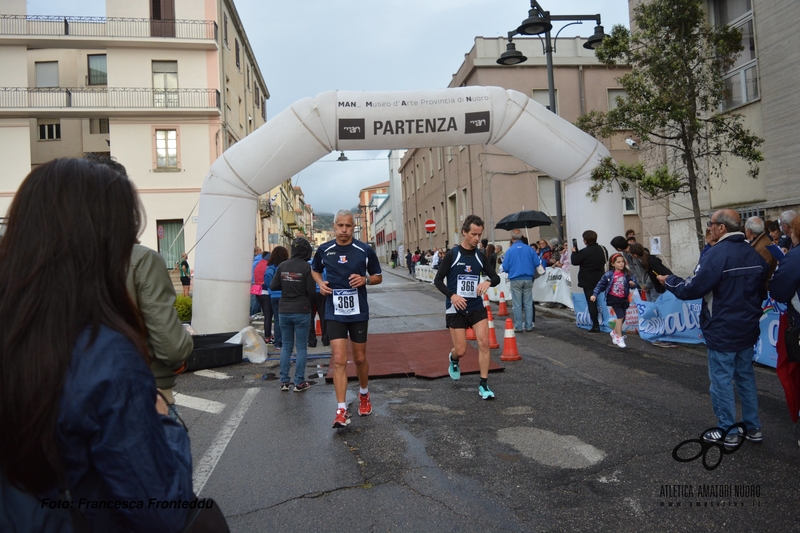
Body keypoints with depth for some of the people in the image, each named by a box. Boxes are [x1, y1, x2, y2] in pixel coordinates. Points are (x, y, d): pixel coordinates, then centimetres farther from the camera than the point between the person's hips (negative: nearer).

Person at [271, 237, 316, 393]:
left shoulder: (282, 266, 0)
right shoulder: (306, 267, -11)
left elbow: (273, 286, 1)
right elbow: (311, 291, -11)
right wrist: (310, 307, 7)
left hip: (284, 311, 4)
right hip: (301, 312, -4)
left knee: (286, 346, 13)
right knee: (301, 347, 5)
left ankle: (284, 381, 14)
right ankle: (299, 382, 8)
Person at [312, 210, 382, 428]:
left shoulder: (365, 250, -5)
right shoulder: (323, 250, -1)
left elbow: (378, 277, 5)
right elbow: (315, 270, 18)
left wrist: (365, 280, -16)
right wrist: (321, 283, -3)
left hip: (358, 312, 0)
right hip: (335, 313, 0)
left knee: (360, 359, 13)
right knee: (339, 360, -8)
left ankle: (364, 394, 39)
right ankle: (342, 410, -3)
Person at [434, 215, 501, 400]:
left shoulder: (480, 256, 2)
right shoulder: (452, 255, -9)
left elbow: (496, 277, 9)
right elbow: (438, 280, -6)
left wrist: (488, 282, -15)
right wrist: (452, 295, -22)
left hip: (477, 307, 3)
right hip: (456, 309, -3)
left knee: (484, 343, -8)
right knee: (461, 350, 0)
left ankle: (483, 384, 5)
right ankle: (453, 359, 38)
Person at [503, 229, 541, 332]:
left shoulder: (509, 250, -6)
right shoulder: (529, 249, -1)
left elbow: (505, 268, -6)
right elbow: (537, 263, 2)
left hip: (515, 280, -2)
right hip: (528, 279, 2)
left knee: (517, 304, 5)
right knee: (528, 303, 9)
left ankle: (518, 327, 8)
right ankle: (529, 326, 13)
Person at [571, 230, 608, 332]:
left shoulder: (584, 252, -19)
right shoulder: (602, 249, 3)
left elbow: (574, 261, -12)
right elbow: (606, 260, 17)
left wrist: (574, 252, 3)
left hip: (588, 281, -6)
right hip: (600, 279, 6)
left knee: (591, 303, -2)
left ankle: (596, 326, -3)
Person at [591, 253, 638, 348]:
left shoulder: (627, 274, -2)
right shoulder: (609, 275, -10)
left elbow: (633, 280, 1)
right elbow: (600, 285, -5)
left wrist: (633, 284, -22)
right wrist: (594, 294, -9)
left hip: (623, 298, 5)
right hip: (613, 298, -4)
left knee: (623, 317, 12)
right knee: (620, 316, -13)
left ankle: (614, 332, 38)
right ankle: (619, 337, -4)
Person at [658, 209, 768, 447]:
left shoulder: (716, 254, -20)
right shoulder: (755, 254, 6)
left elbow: (692, 289, -20)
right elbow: (761, 292, 17)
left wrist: (669, 281, -3)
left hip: (722, 331, -8)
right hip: (748, 329, 8)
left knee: (721, 381, 3)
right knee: (746, 377, 18)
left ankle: (728, 432, 12)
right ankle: (753, 428, 27)